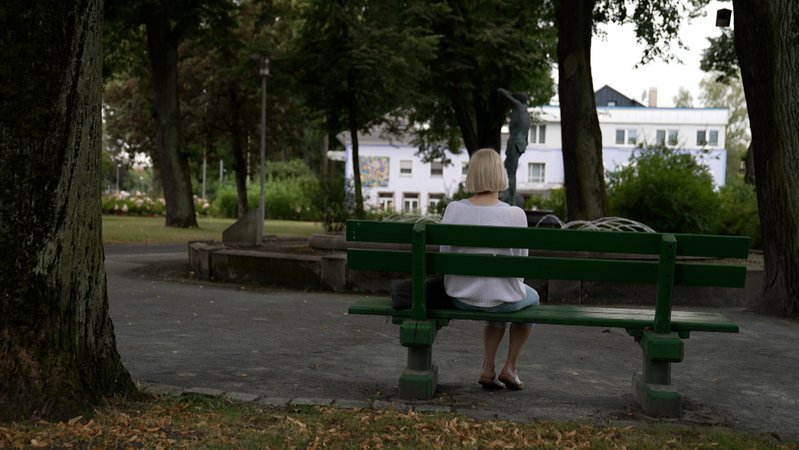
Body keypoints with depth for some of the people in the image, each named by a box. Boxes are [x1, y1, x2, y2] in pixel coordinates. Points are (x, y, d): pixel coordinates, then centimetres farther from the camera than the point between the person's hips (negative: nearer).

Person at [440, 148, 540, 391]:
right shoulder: (515, 215, -20)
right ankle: (510, 368, 31)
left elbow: (444, 255, -2)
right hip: (501, 296, -3)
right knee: (532, 298, 33)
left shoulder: (453, 209, -12)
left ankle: (488, 369, 28)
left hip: (460, 298, 3)